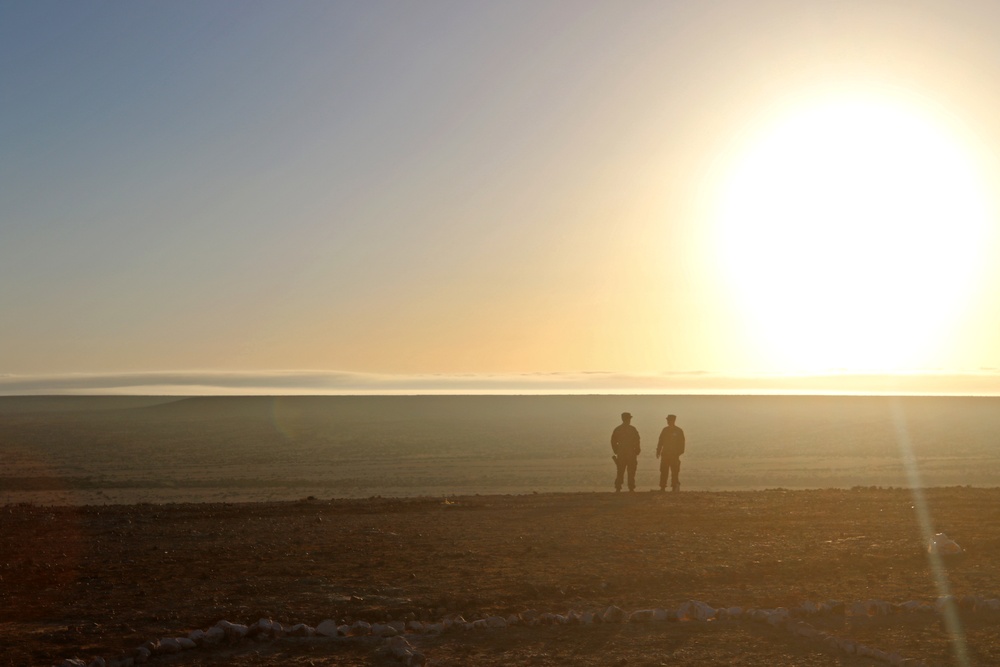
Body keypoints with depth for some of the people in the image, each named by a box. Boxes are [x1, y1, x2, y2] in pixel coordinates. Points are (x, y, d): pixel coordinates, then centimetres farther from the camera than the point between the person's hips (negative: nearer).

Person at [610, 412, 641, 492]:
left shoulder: (617, 429, 5)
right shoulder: (632, 429, -5)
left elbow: (613, 442, 5)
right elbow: (637, 442, -7)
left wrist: (616, 451, 13)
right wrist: (637, 452, 2)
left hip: (620, 454, 3)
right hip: (631, 454, -3)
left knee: (620, 472, 8)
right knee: (631, 472, 3)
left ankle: (618, 488, 3)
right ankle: (631, 488, 0)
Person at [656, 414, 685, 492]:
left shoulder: (679, 431, -1)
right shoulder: (665, 430, 9)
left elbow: (681, 443, -2)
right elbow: (661, 441, 12)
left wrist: (679, 452, -9)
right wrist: (658, 451, 6)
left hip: (674, 455, -3)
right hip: (665, 454, 3)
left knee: (675, 472, -1)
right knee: (664, 472, 2)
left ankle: (674, 487, 5)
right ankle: (662, 487, 5)